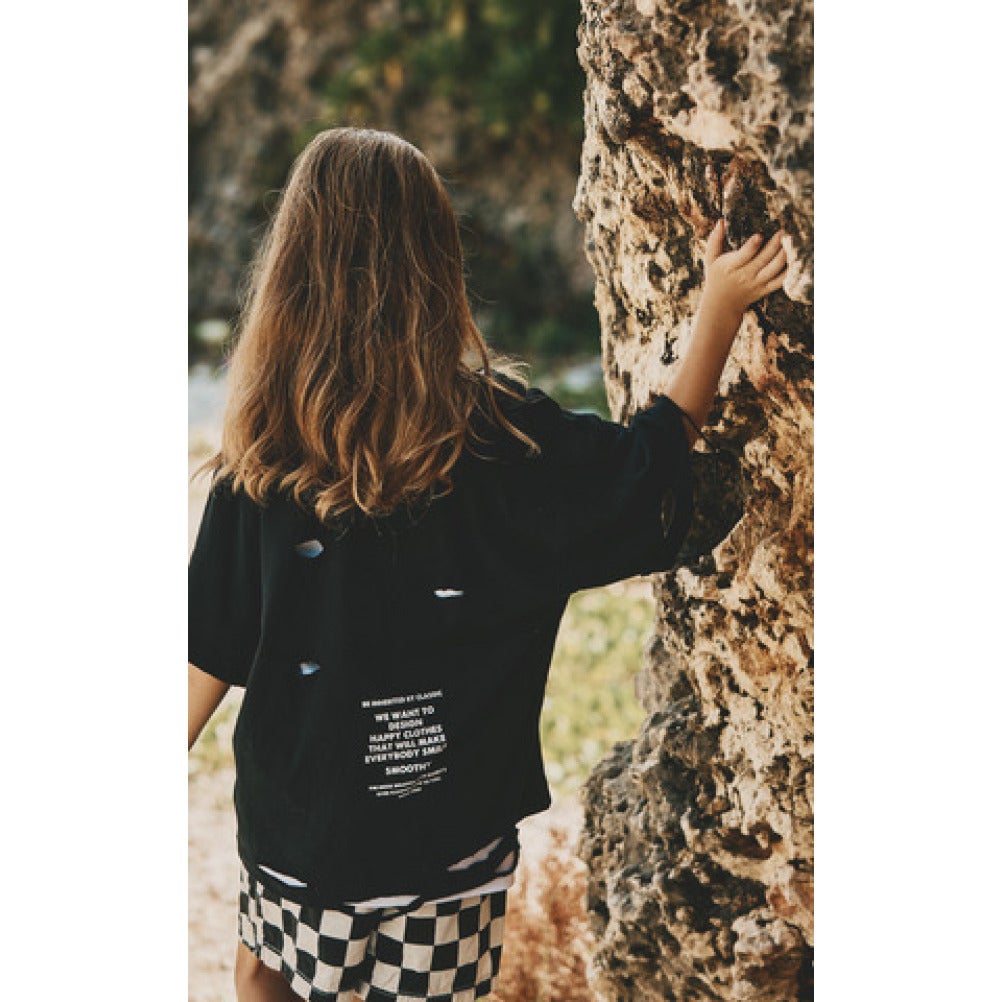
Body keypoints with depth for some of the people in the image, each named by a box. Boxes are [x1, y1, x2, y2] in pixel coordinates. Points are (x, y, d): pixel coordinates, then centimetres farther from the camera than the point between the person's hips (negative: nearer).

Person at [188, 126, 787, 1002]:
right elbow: (648, 470, -4)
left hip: (292, 819, 1)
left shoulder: (261, 459, -13)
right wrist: (719, 311, 5)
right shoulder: (500, 434, -18)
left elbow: (212, 653, -7)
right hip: (449, 830, 0)